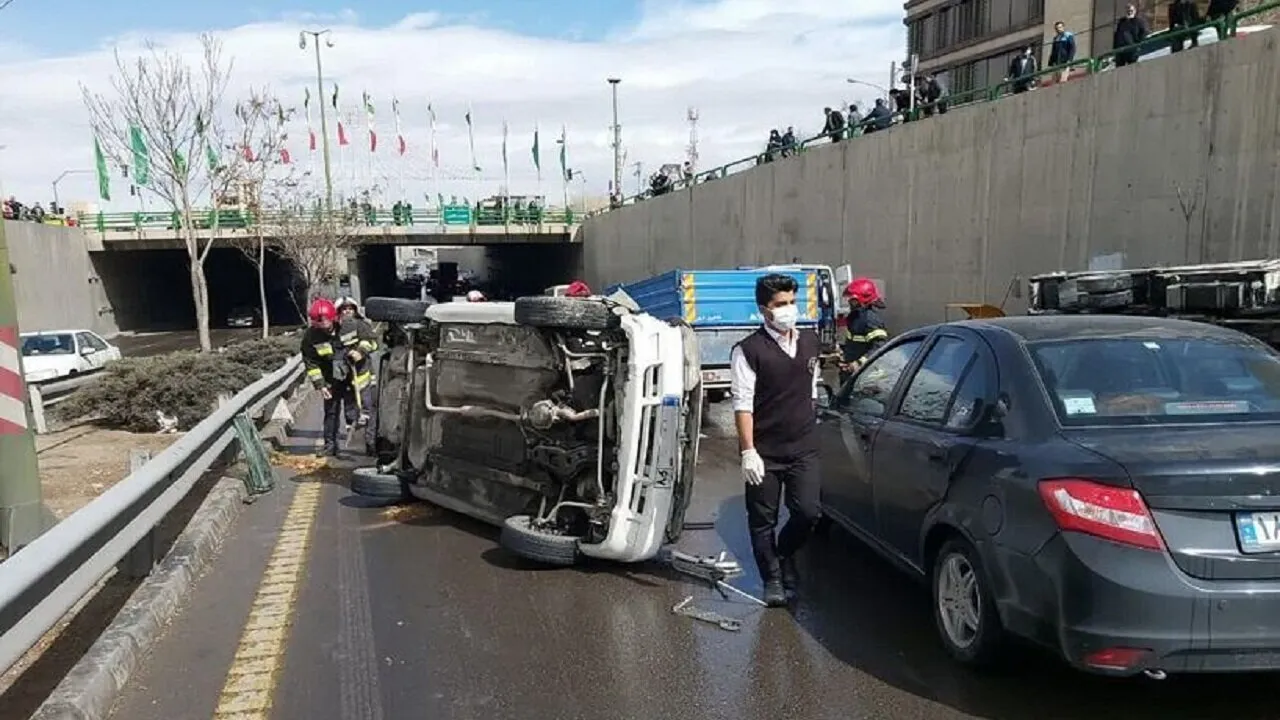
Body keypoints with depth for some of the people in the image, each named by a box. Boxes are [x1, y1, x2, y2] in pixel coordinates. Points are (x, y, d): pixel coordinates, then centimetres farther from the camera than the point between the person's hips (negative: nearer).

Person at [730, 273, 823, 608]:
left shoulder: (810, 342, 9)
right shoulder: (749, 350, -9)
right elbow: (742, 404, -12)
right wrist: (748, 451, -16)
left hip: (804, 449, 4)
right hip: (764, 452, -4)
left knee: (808, 512, -3)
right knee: (762, 520, 6)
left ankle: (784, 553, 27)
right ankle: (772, 579, 25)